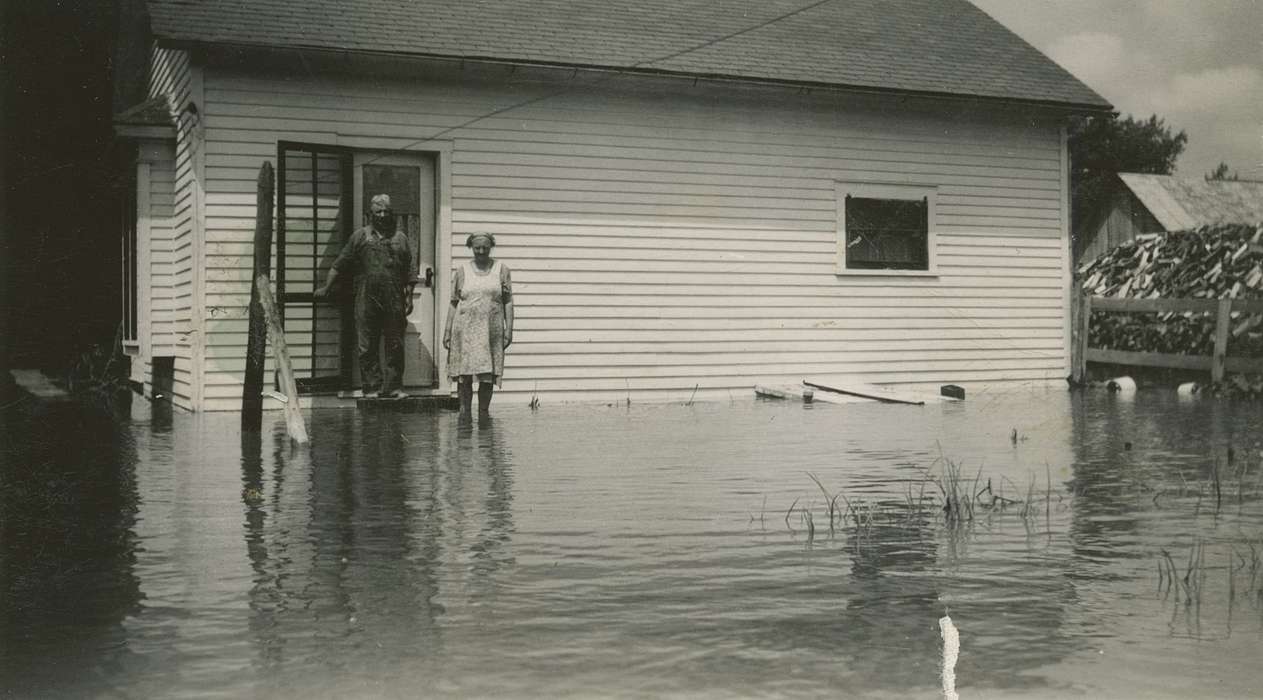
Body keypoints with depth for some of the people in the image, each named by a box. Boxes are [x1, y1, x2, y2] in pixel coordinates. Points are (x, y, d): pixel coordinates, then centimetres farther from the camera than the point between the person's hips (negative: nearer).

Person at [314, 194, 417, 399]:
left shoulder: (400, 238, 12)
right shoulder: (360, 236, 10)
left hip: (394, 302, 1)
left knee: (395, 346, 2)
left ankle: (392, 387, 8)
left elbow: (410, 271, 12)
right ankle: (372, 387, 5)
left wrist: (409, 296, 4)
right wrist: (326, 287, 9)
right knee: (366, 346, -1)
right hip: (366, 300, -1)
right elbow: (340, 265, 12)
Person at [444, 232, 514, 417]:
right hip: (465, 329, 0)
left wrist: (509, 330, -1)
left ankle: (483, 413, 9)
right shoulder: (462, 271, 8)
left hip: (492, 331, 0)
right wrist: (447, 332, 4)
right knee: (464, 374, -3)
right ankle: (464, 412, 4)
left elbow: (508, 302, 7)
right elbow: (454, 303, 8)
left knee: (488, 375, 0)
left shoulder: (501, 270, 8)